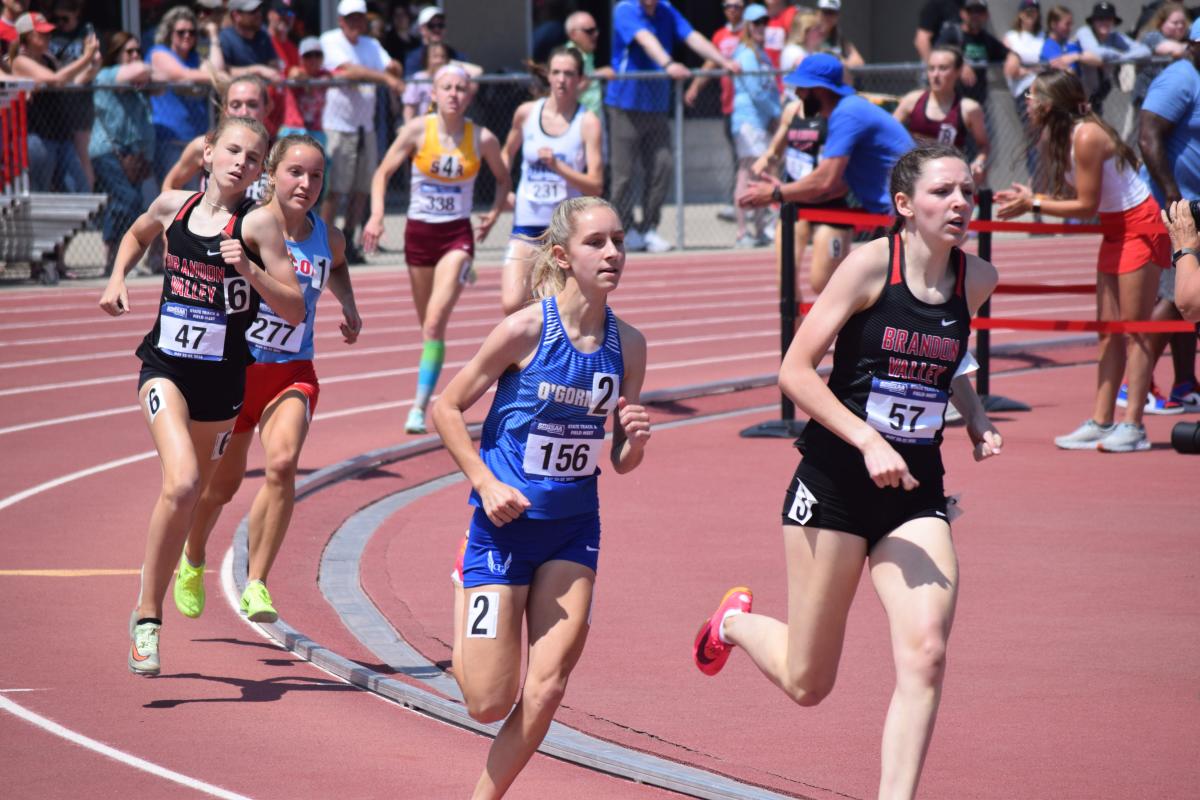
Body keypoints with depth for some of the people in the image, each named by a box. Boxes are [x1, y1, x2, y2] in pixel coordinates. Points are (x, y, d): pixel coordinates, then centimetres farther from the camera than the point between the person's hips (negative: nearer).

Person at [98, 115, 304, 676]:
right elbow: (137, 235, 27)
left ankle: (149, 606, 34)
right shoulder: (173, 207, 2)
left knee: (188, 496, 12)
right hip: (165, 366, 0)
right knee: (181, 484, -23)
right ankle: (147, 617, -14)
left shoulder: (257, 223, -7)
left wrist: (249, 271, -23)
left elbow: (295, 311, -10)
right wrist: (118, 278, 10)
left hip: (222, 377, 0)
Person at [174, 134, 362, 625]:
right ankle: (192, 562, 44)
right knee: (223, 482, 12)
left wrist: (348, 307, 12)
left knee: (282, 463, -25)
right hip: (232, 367, -2)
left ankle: (256, 585, -17)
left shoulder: (327, 240, 1)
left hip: (292, 373, 2)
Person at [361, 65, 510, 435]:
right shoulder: (417, 130, -7)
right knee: (428, 325, 13)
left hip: (457, 236, -2)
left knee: (435, 323, -17)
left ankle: (420, 407, -17)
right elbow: (383, 172, -1)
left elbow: (503, 179, 12)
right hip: (419, 233, 2)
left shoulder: (483, 139, -6)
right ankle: (426, 397, 34)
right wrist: (377, 215, -15)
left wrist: (494, 213, -4)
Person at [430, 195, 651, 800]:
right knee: (488, 702, -1)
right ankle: (464, 599, 31)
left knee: (546, 689, -7)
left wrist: (635, 439, -15)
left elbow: (619, 462, 7)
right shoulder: (526, 329, -15)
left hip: (574, 528, 4)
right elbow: (447, 408, -6)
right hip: (505, 524, -4)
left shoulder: (627, 343, -1)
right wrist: (486, 483, -15)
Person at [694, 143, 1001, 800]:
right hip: (836, 480, -4)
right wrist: (868, 440, -22)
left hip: (916, 492, 4)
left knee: (925, 656, -18)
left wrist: (974, 417, 7)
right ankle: (736, 621, 40)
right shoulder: (871, 264, -12)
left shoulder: (976, 279, 4)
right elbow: (795, 371, -12)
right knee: (807, 683, 6)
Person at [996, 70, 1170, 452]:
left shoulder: (1087, 137, -23)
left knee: (1134, 330, -7)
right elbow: (1079, 199, 4)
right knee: (1108, 330, 7)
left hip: (1140, 227, -9)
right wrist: (1029, 198, 0)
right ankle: (1101, 421, 8)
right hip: (1116, 231, 9)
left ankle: (1133, 426, -7)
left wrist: (1033, 205, -18)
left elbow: (1087, 206, -20)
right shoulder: (1064, 137, 3)